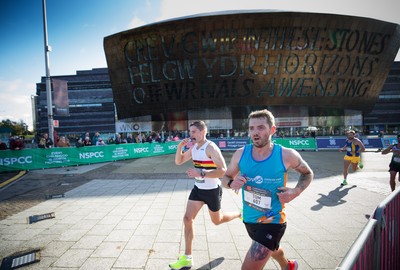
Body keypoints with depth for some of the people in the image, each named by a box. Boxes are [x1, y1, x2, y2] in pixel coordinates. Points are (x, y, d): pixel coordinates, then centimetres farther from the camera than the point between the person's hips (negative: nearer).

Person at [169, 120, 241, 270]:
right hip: (198, 189, 7)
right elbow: (178, 161, 9)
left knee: (217, 220, 14)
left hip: (212, 190, -7)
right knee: (187, 218, -1)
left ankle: (240, 214, 43)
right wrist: (180, 146, -7)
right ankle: (187, 258, 13)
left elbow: (223, 170, -29)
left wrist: (201, 173, -37)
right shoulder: (193, 147, 1)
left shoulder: (210, 147, -23)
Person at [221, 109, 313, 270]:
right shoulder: (240, 154, -12)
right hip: (249, 219, 5)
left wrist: (295, 192, -17)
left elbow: (308, 174, 1)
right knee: (271, 249, 33)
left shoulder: (287, 155, -18)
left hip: (272, 222, -5)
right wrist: (232, 183, -21)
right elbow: (226, 177, 2)